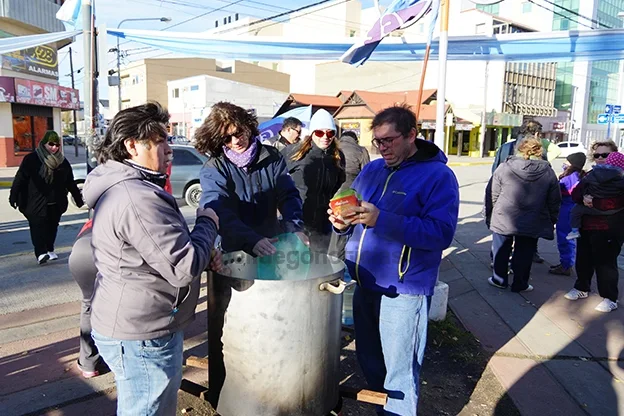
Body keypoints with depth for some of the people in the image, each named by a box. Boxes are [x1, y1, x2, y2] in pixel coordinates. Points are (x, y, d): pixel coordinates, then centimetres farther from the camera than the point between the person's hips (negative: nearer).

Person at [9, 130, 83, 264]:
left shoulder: (63, 162, 9)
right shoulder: (32, 159, -4)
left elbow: (71, 183, 14)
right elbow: (20, 178, -7)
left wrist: (78, 198, 15)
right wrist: (14, 196, -12)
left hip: (56, 204, 4)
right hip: (36, 203, -4)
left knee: (52, 227, 9)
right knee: (38, 226, -10)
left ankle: (49, 250, 22)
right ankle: (41, 253, -12)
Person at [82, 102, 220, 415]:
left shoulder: (120, 187, 8)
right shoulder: (138, 199, -27)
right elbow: (184, 269, -29)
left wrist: (202, 253, 3)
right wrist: (207, 223, -13)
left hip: (129, 325, 10)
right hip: (141, 337, -10)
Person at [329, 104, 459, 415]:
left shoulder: (438, 176, -10)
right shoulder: (371, 170, 9)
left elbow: (441, 233, -21)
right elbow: (356, 219, 14)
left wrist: (382, 220, -29)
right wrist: (343, 223, -10)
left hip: (404, 290, -6)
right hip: (365, 284, 7)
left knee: (399, 372, 8)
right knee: (369, 362, 21)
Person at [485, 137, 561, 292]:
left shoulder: (504, 168, -7)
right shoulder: (548, 173, -2)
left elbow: (492, 195, -4)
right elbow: (554, 201, 4)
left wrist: (489, 216, 7)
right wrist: (551, 221, 17)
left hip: (503, 220, -1)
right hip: (531, 224, 1)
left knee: (501, 251, 15)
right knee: (524, 254, 13)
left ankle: (500, 279, 27)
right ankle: (520, 284, 24)